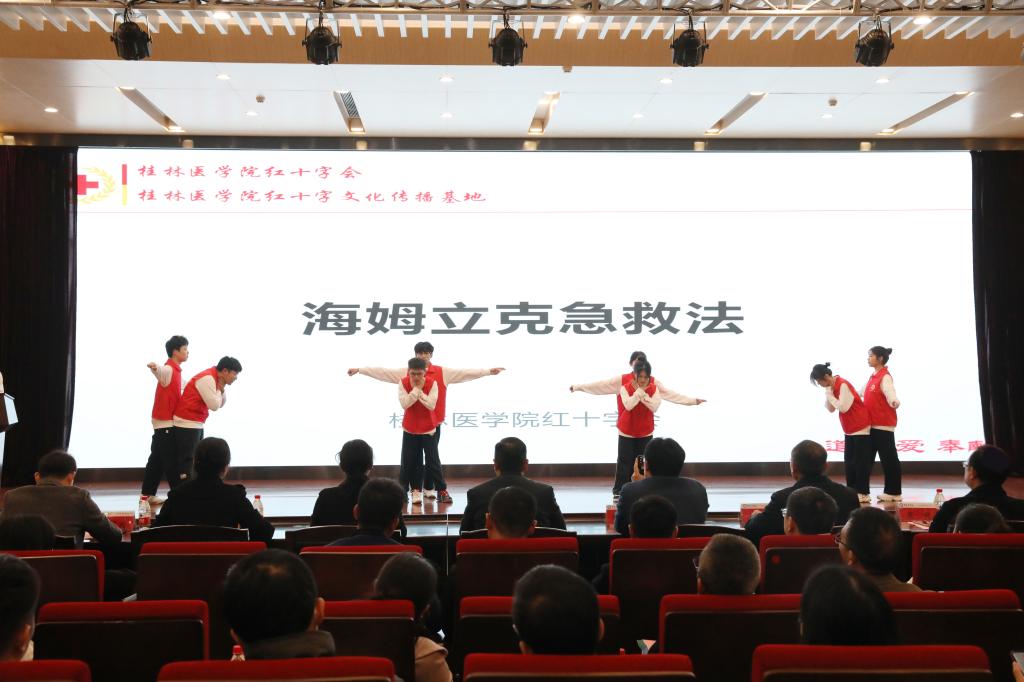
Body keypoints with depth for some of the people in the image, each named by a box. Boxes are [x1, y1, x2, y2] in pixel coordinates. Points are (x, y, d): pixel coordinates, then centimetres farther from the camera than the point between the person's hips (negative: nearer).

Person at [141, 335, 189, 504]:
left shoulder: (175, 370, 14)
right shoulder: (168, 369, -15)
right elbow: (159, 371, -39)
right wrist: (154, 367, -61)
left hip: (167, 421, 9)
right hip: (165, 422, -9)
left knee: (158, 459, 12)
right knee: (171, 460, -3)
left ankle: (148, 495, 17)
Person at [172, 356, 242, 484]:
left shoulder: (214, 379, 11)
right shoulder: (207, 378, -18)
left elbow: (220, 404, 16)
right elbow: (214, 405, -20)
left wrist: (222, 389, 0)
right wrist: (219, 389, -6)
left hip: (196, 424, 10)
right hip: (187, 425, -10)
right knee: (186, 462, -8)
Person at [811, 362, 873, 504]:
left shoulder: (843, 385, -20)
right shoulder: (832, 387, 7)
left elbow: (843, 407, -25)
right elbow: (831, 409, 8)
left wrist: (830, 395, -15)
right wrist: (828, 395, -6)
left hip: (860, 427, -9)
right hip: (850, 429, 9)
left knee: (860, 461, -6)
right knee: (849, 460, 9)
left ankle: (864, 493, -2)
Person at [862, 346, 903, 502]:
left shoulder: (885, 377, -14)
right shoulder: (873, 377, 13)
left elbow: (890, 393, -31)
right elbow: (863, 393, 26)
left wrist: (894, 402, -52)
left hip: (884, 425, -9)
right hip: (871, 425, 9)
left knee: (889, 459, -1)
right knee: (866, 459, 13)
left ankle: (894, 493, 7)